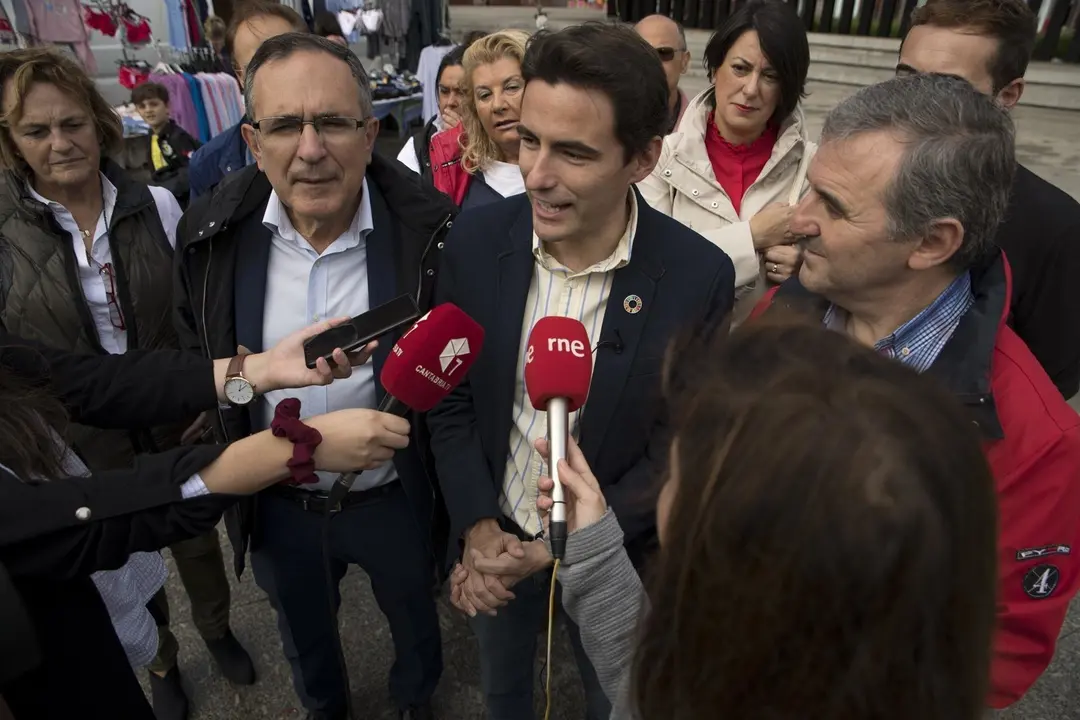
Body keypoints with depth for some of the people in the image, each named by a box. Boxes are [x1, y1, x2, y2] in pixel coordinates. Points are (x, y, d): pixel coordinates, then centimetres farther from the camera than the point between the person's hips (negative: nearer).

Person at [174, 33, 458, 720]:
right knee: (304, 635, 31)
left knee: (417, 624, 27)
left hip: (394, 501, -2)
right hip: (277, 505, 3)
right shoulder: (212, 231, -14)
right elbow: (195, 359, 3)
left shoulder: (432, 231, -23)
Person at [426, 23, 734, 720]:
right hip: (492, 536, 2)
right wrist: (477, 525, -12)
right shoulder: (478, 238, -17)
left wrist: (562, 546, -18)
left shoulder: (700, 277, -23)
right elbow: (449, 396, -6)